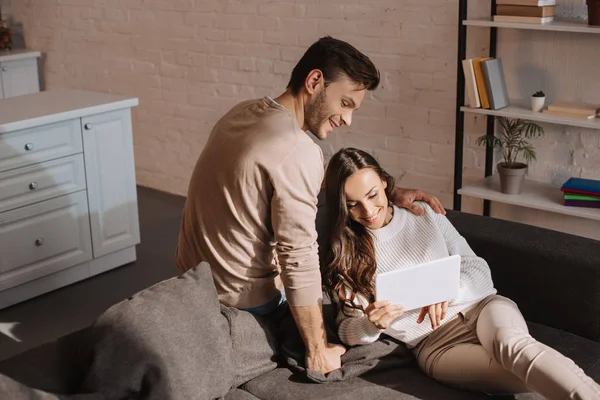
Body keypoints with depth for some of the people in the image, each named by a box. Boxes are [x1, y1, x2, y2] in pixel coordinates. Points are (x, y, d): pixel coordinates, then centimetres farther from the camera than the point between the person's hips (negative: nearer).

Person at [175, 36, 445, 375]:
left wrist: (390, 192, 5)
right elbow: (299, 261, -27)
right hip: (244, 300, -8)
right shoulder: (298, 151, -27)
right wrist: (318, 351, -19)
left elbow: (322, 178, 11)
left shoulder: (246, 112, 1)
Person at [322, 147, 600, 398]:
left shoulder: (425, 214, 10)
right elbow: (348, 332, 4)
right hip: (435, 345, -2)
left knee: (514, 346, -37)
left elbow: (478, 270, 7)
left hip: (480, 306, 2)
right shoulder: (345, 254, 6)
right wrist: (371, 324, -21)